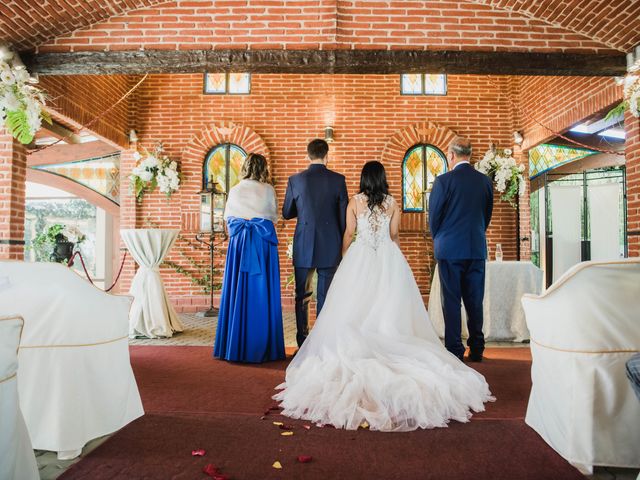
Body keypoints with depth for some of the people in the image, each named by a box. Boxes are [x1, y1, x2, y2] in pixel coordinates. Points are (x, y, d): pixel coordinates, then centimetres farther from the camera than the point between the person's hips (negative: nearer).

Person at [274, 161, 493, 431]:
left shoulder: (354, 202, -1)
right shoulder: (392, 203, 2)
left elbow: (348, 234, 1)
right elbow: (394, 236, 5)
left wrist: (345, 260, 16)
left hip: (360, 258, -1)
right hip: (388, 259, 1)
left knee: (356, 310, 5)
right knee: (387, 307, 8)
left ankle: (356, 355, 6)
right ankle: (389, 354, 9)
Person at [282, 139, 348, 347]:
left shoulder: (295, 180, -1)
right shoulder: (338, 180, -2)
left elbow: (286, 213, 6)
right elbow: (344, 215, -1)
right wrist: (343, 244, 9)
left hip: (303, 247, 1)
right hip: (330, 247, 0)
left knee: (302, 296, 12)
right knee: (326, 296, 7)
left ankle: (302, 342, 17)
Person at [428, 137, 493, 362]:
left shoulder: (444, 180, -10)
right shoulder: (485, 181, 5)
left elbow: (433, 217, -4)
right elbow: (487, 215, 12)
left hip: (450, 250, -4)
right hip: (477, 249, 4)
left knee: (451, 301, 3)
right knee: (475, 301, 12)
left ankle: (455, 350, 8)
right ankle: (476, 349, 20)